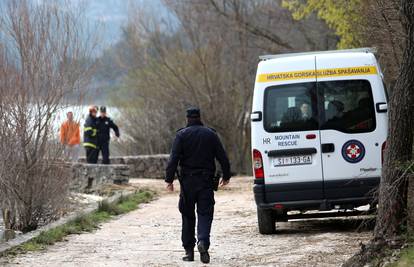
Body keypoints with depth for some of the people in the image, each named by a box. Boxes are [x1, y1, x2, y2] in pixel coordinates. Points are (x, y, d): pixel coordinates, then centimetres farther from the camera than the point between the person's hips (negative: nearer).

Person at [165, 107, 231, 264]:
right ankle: (203, 242, -27)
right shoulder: (211, 134, 5)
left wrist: (169, 179, -8)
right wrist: (226, 176, 17)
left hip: (188, 181, 0)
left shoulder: (182, 135, -1)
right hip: (206, 180, 1)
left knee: (188, 215, 9)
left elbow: (174, 159, -9)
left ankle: (189, 250, 10)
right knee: (205, 213, -2)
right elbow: (222, 157, 6)